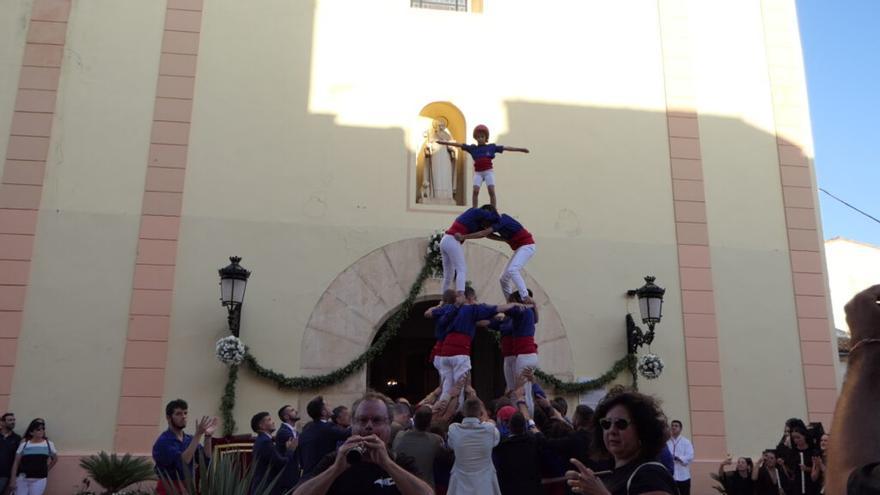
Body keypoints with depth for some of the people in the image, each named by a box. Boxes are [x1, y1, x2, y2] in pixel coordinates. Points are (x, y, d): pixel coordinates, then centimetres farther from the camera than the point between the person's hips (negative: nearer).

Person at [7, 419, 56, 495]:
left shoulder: (48, 444, 3)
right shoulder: (24, 444, 2)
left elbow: (55, 458, 17)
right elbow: (16, 463, 4)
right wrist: (12, 480, -1)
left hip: (39, 480, 0)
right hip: (22, 479, 0)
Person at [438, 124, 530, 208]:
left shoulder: (491, 147, 5)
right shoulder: (472, 148, 7)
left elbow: (506, 148, 5)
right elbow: (458, 144, 4)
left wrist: (520, 149, 4)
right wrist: (443, 142, 1)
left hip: (488, 171, -1)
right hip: (478, 173, 1)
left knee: (491, 191, -11)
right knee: (475, 190, -13)